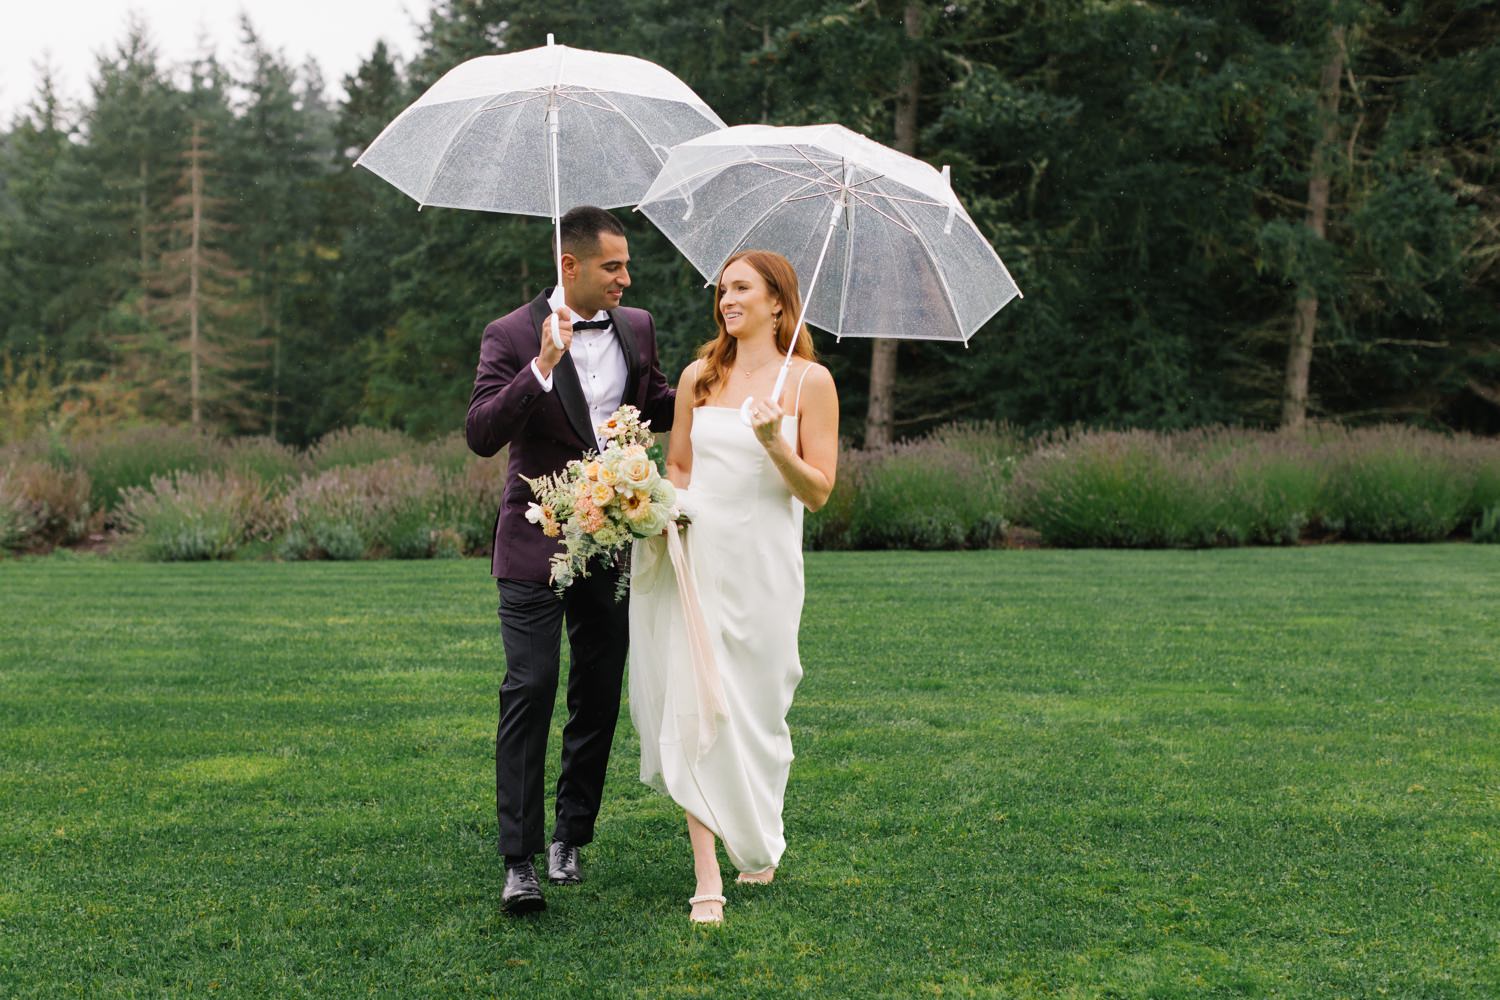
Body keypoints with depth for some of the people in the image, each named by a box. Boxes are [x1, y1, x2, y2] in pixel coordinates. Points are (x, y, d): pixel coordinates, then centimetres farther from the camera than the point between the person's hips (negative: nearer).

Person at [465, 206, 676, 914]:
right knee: (530, 690, -10)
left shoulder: (637, 328, 7)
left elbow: (657, 405, 22)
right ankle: (519, 862, -8)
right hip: (536, 545, -5)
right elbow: (481, 435, -19)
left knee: (599, 694, 9)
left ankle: (571, 839, 24)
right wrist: (543, 367, -30)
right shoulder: (512, 336, -9)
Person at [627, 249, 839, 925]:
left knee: (757, 710, 8)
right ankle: (708, 880, -7)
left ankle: (759, 843, 35)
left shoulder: (809, 381, -1)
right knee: (693, 708, -8)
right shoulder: (699, 376, 9)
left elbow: (819, 492, -4)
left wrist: (774, 445, -21)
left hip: (762, 564, -2)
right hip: (694, 556, 2)